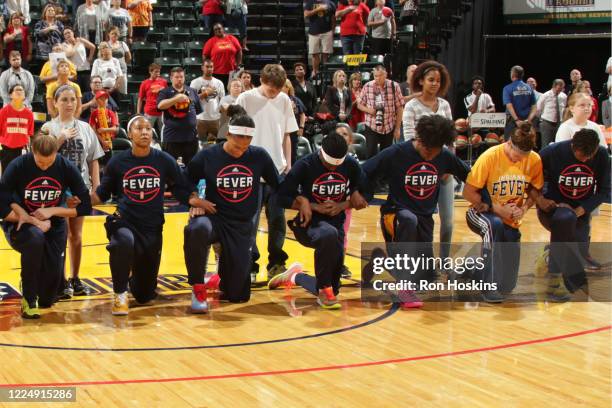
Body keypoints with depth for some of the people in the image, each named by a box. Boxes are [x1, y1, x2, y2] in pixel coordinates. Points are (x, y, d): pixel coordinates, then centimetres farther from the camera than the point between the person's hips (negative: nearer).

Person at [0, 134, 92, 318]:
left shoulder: (66, 168, -11)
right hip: (20, 226, -2)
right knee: (35, 238, -40)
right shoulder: (18, 166, -18)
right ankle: (28, 300, -22)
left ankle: (43, 299, 31)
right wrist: (34, 221, -24)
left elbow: (85, 207, -7)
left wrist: (52, 211, -18)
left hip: (53, 226, 2)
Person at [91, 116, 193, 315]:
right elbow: (101, 195, 7)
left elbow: (184, 191, 3)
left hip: (153, 228, 2)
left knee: (144, 295, 9)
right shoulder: (117, 162, -2)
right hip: (124, 222, -2)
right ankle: (120, 293, -17)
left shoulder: (164, 161, -1)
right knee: (124, 241, -42)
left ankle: (134, 280, 49)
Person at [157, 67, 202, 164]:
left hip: (191, 135, 3)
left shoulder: (192, 91, 10)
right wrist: (177, 99, -28)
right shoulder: (165, 92, 0)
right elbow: (160, 105, -19)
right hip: (172, 136, -3)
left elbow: (198, 110, 17)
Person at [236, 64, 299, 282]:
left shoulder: (284, 100, 6)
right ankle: (249, 265, 6)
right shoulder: (246, 99, -5)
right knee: (250, 220, -1)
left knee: (277, 219, 7)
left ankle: (276, 263, 19)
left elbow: (286, 134, 13)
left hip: (278, 168, 3)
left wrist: (288, 162, 7)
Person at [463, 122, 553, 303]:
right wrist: (498, 209, -23)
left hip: (511, 220, 3)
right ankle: (489, 286, -33)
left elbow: (534, 189, 2)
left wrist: (524, 208, -18)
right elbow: (468, 192, -18)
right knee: (494, 225, -42)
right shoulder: (490, 157, -21)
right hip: (483, 213, -3)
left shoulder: (534, 160, -12)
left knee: (507, 286, -5)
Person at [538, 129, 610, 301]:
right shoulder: (553, 152, -18)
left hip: (581, 211, 3)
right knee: (565, 218, -40)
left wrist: (581, 210, -17)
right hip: (552, 207, -3)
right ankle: (555, 278, -34)